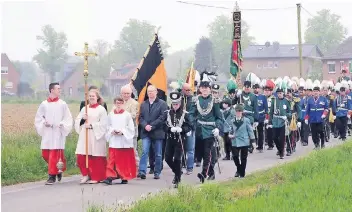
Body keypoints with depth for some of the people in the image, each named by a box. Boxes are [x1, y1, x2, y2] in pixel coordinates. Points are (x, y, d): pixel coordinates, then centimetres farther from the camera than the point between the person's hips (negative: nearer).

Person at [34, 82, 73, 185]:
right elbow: (38, 118, 11)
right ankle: (58, 170, 27)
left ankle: (52, 176, -1)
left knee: (54, 154, -8)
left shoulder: (62, 104, 1)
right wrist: (44, 122, -8)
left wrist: (62, 124, -13)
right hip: (47, 132, 3)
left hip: (58, 133, -3)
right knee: (45, 154, 4)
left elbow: (68, 119, 4)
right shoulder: (44, 104, 4)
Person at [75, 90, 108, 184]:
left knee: (96, 158, -2)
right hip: (84, 136, 4)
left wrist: (91, 125, -15)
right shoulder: (84, 109, 14)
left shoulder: (101, 109, 0)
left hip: (96, 136, -4)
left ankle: (96, 177, 9)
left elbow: (103, 124, -8)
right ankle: (86, 174, 13)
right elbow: (77, 122, 12)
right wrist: (82, 119, -9)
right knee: (81, 156, -4)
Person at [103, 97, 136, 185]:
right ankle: (110, 177, -10)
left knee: (124, 160, 3)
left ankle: (124, 177, 14)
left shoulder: (127, 115, 0)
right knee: (112, 159, -6)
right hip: (114, 141, 1)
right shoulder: (111, 115, 8)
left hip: (124, 141, -1)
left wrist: (122, 131, -12)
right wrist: (112, 131, -7)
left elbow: (131, 128, -1)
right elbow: (108, 126, 12)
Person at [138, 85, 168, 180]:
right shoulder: (143, 104, 13)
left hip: (157, 132, -2)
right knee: (144, 152, -11)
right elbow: (141, 117, 9)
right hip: (146, 133, 2)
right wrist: (145, 126, -10)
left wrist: (151, 126, -13)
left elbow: (162, 117, -8)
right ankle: (142, 171, -17)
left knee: (158, 154, 5)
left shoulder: (162, 104, 0)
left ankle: (157, 173, 14)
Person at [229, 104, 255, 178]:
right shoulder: (233, 121, 7)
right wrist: (230, 135, -1)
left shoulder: (246, 120, -3)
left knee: (243, 158, 3)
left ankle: (242, 174, 14)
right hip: (235, 142, 2)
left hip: (244, 142, -2)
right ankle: (239, 170, 16)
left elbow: (250, 130, 0)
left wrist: (252, 140, -2)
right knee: (235, 156, -8)